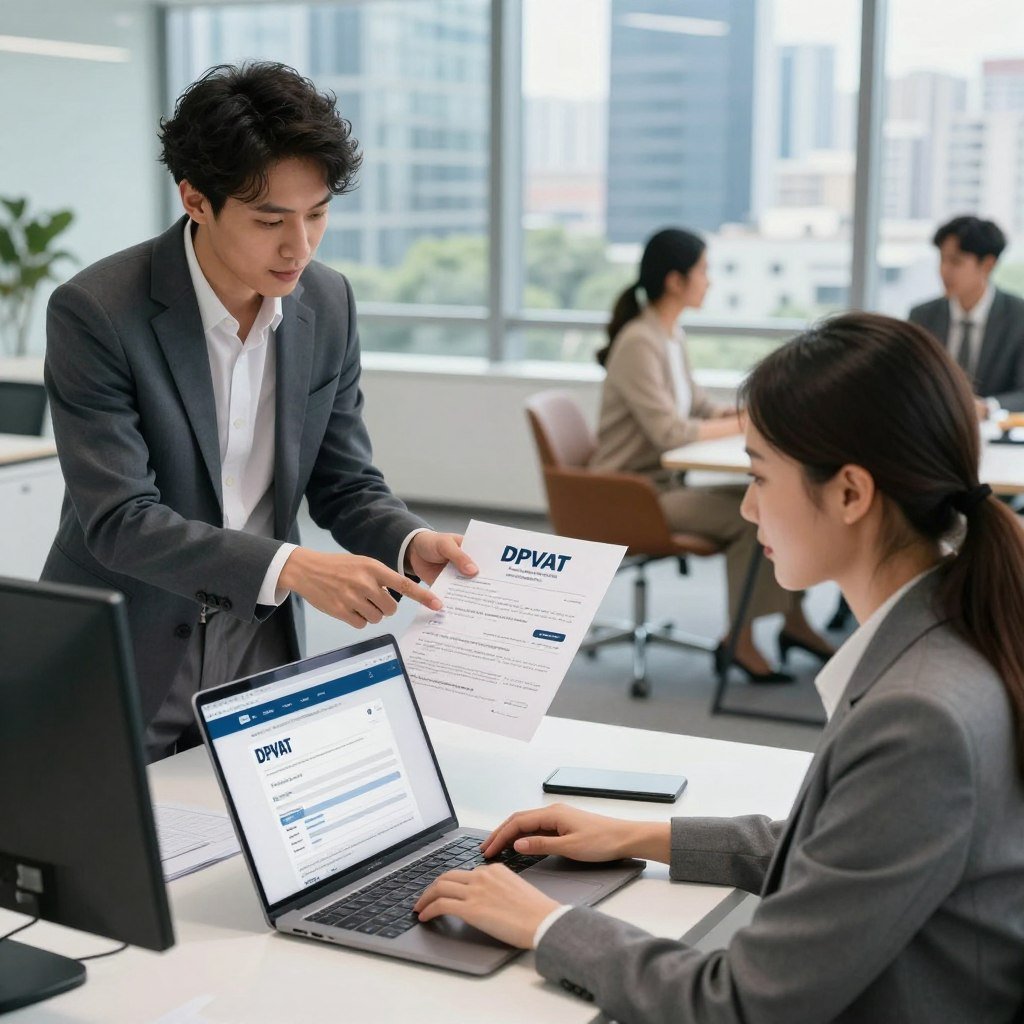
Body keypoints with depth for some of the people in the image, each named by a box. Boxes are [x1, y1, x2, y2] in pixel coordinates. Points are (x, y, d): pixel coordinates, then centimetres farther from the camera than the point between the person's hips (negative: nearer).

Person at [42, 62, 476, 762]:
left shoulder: (329, 304, -3)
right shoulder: (95, 312, -18)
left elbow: (345, 485, 4)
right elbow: (120, 521, -23)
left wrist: (412, 544, -17)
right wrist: (290, 568, -32)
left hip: (261, 660, 4)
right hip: (120, 677, -4)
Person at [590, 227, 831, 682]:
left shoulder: (670, 336, 9)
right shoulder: (638, 344, -20)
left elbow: (697, 405, 17)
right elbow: (668, 431, -26)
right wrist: (743, 424, -16)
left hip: (668, 482, 9)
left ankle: (792, 619, 9)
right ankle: (741, 640, -6)